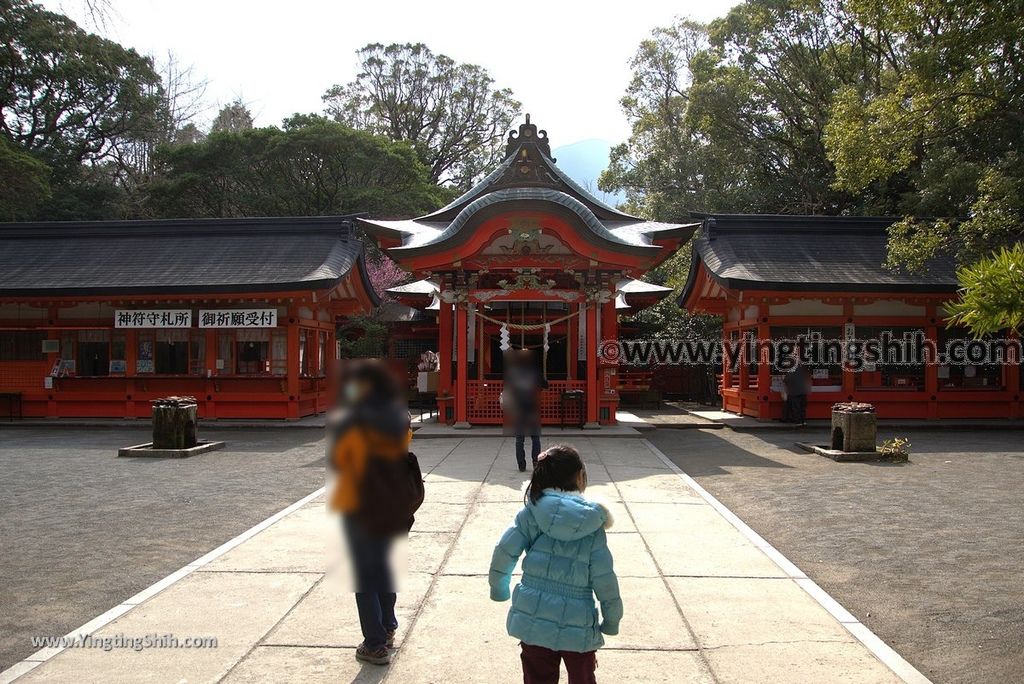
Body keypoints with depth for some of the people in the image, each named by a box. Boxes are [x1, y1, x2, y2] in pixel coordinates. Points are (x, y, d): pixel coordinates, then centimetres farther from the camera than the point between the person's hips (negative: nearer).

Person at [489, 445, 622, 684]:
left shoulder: (531, 513, -8)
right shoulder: (592, 526, -10)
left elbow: (504, 552, -8)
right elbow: (604, 579, -9)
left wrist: (499, 588, 11)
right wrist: (612, 620, 7)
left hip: (532, 620, 1)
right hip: (578, 628, -1)